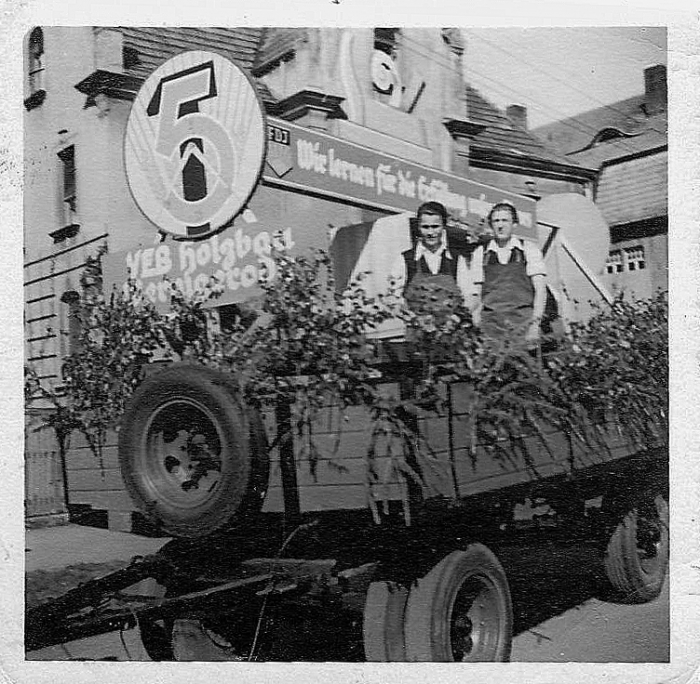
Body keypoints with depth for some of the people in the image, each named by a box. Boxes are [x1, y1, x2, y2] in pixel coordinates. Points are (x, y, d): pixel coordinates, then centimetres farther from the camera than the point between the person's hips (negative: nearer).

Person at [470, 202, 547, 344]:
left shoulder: (529, 249, 8)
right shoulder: (480, 253, 12)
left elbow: (540, 289, 3)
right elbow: (476, 294, 11)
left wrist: (535, 323, -8)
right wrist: (476, 326, 0)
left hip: (523, 318, -1)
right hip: (491, 321, 1)